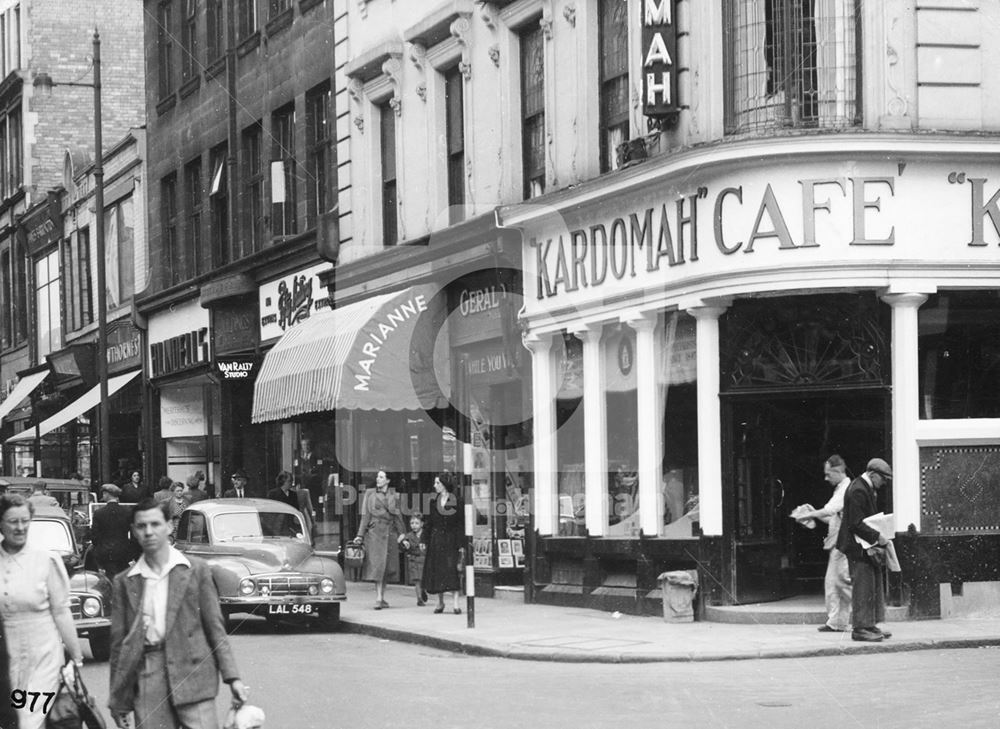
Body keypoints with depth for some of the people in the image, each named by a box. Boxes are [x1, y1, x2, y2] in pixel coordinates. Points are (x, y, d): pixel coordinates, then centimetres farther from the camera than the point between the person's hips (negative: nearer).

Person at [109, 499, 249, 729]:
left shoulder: (196, 570, 6)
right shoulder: (124, 582, 10)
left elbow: (215, 628, 6)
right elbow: (118, 642, 11)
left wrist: (232, 677, -3)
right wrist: (117, 699, 8)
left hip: (191, 672, -2)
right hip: (146, 682, 2)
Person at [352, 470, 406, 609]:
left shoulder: (394, 495, 10)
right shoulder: (370, 494, 4)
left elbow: (398, 515, 14)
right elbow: (365, 515, 3)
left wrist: (401, 532, 7)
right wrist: (360, 535, -1)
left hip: (390, 533, 3)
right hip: (375, 531, -3)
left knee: (387, 566, 5)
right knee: (377, 564, -11)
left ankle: (382, 597, 14)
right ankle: (378, 598, -15)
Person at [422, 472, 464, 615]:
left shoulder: (455, 501, -4)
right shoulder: (434, 501, 7)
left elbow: (461, 524, -5)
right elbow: (429, 522, 9)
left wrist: (461, 545, -9)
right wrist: (425, 540, 3)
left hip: (451, 540, -4)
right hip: (436, 539, 4)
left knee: (453, 570, -12)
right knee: (437, 571, 4)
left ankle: (455, 603, -13)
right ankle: (440, 602, 15)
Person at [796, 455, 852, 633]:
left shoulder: (846, 489, -13)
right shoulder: (841, 489, 20)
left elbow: (830, 510, -24)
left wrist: (808, 515, -14)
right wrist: (814, 514, 10)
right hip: (836, 543, 10)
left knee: (842, 581, -9)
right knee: (831, 582, 7)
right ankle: (835, 622, 8)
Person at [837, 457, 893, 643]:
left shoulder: (866, 489, 16)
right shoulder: (857, 491, -18)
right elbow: (856, 524, -23)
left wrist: (878, 536, 13)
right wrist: (877, 537, -21)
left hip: (867, 546, 11)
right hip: (858, 547, -11)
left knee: (875, 585, 12)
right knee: (863, 586, -8)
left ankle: (869, 625, 17)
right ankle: (860, 628, -5)